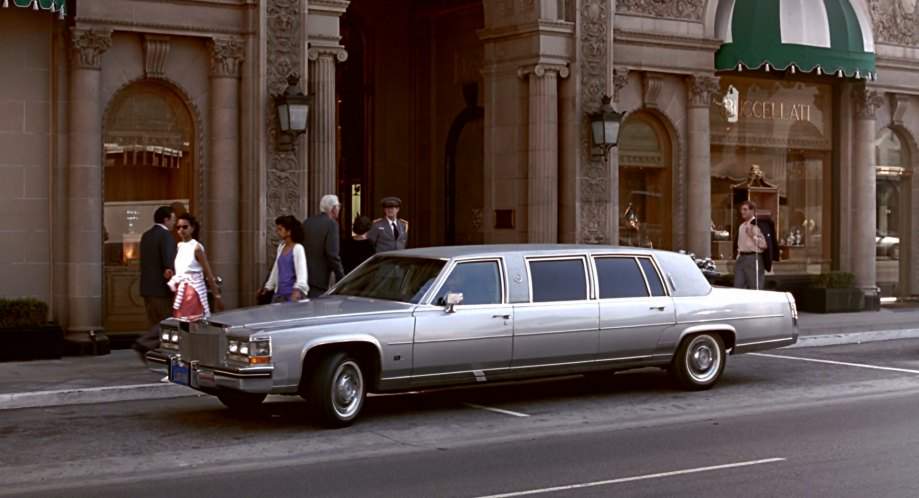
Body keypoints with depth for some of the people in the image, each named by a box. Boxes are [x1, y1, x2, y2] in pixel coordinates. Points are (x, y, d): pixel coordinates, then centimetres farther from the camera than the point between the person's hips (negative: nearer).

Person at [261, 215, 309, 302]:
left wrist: (297, 290, -31)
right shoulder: (281, 247, 14)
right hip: (279, 294, 7)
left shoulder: (298, 248, -8)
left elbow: (301, 272, -17)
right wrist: (268, 287, 28)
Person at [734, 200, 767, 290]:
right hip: (741, 258, 8)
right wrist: (738, 257, 17)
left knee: (755, 288, -4)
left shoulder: (758, 225, -8)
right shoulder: (742, 226, 17)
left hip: (753, 258, -8)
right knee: (738, 287, 6)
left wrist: (753, 236, -19)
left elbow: (764, 244, -13)